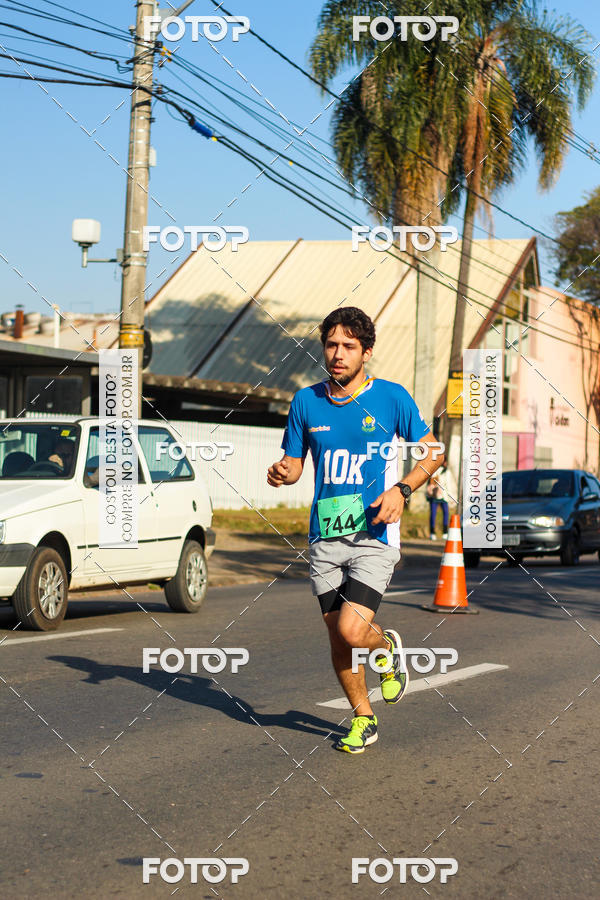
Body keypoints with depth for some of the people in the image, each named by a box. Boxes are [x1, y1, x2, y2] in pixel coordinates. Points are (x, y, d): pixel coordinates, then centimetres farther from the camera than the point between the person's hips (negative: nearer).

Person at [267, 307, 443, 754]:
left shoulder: (392, 398, -4)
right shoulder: (306, 402, 4)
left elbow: (431, 452, 5)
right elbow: (294, 462, 13)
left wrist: (401, 490, -12)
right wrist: (282, 473, -11)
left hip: (375, 536, -3)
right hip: (325, 536, 4)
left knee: (351, 631, -17)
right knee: (338, 639, 6)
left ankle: (387, 645, 20)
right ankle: (364, 720, 28)